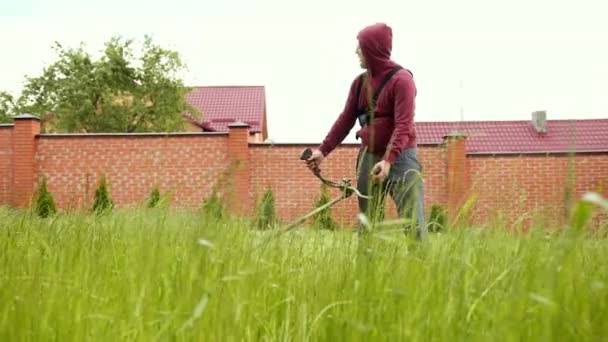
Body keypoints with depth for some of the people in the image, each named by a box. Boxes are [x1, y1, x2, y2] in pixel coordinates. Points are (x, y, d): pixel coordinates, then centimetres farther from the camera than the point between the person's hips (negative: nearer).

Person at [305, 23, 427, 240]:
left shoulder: (401, 79, -12)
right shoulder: (360, 83, 9)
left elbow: (403, 125, -20)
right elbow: (346, 119, 12)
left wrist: (389, 160, -32)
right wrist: (323, 150, 3)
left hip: (400, 157, -7)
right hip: (369, 157, 7)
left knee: (412, 222, -10)